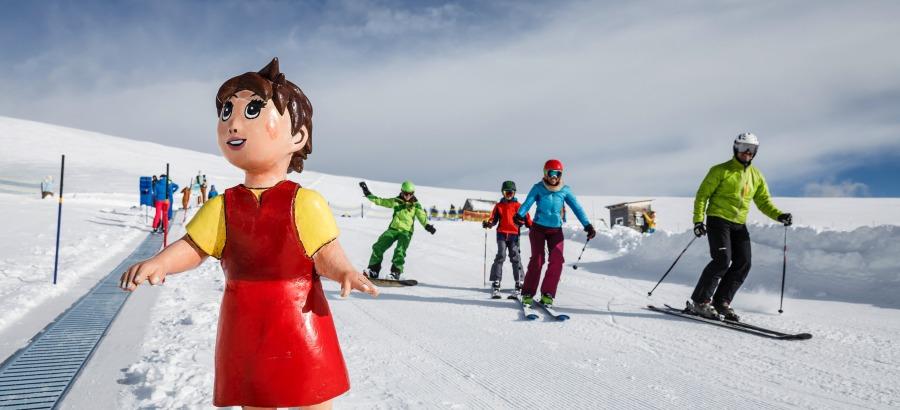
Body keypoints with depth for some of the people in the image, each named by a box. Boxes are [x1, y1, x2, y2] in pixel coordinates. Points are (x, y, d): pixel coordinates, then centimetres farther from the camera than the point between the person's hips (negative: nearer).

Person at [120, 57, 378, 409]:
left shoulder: (304, 202, -12)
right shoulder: (223, 206, 0)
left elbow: (326, 254, -14)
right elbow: (192, 246, 0)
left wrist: (345, 273, -34)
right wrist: (158, 263, -19)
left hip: (298, 323, -3)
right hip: (246, 328, 4)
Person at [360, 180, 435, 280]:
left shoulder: (415, 205, 1)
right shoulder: (396, 201, 6)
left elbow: (422, 217, -10)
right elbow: (380, 201, 11)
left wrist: (428, 226, -29)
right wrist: (367, 193, 9)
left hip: (406, 231, -3)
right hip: (393, 229, 3)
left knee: (400, 251, -24)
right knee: (378, 247, -8)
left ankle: (396, 273, -18)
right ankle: (373, 269, -1)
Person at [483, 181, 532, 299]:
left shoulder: (518, 206, 11)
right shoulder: (499, 206, 14)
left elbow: (526, 218, 9)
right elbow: (493, 219, 11)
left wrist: (532, 227, -7)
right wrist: (488, 224, -10)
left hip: (514, 235, 0)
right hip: (502, 234, 0)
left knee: (515, 258, -5)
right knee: (500, 256, -10)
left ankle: (519, 284, 1)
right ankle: (495, 284, -11)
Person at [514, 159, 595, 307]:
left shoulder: (565, 190, 1)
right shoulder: (538, 188, -5)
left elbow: (577, 207, -2)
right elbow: (527, 203, -16)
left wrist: (587, 225, -12)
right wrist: (519, 215, -37)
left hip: (556, 230, 2)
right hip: (538, 228, -2)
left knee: (557, 261, -12)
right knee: (537, 260, -11)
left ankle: (547, 294, -4)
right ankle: (528, 293, 0)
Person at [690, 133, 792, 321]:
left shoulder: (756, 176, 14)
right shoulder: (721, 170, -2)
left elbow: (764, 201, 14)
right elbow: (702, 194, -4)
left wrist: (779, 215, -5)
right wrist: (698, 220, -13)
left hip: (739, 225, 6)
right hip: (718, 220, -6)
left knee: (743, 264, -4)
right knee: (722, 260, -18)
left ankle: (721, 302, 6)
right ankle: (699, 301, -11)